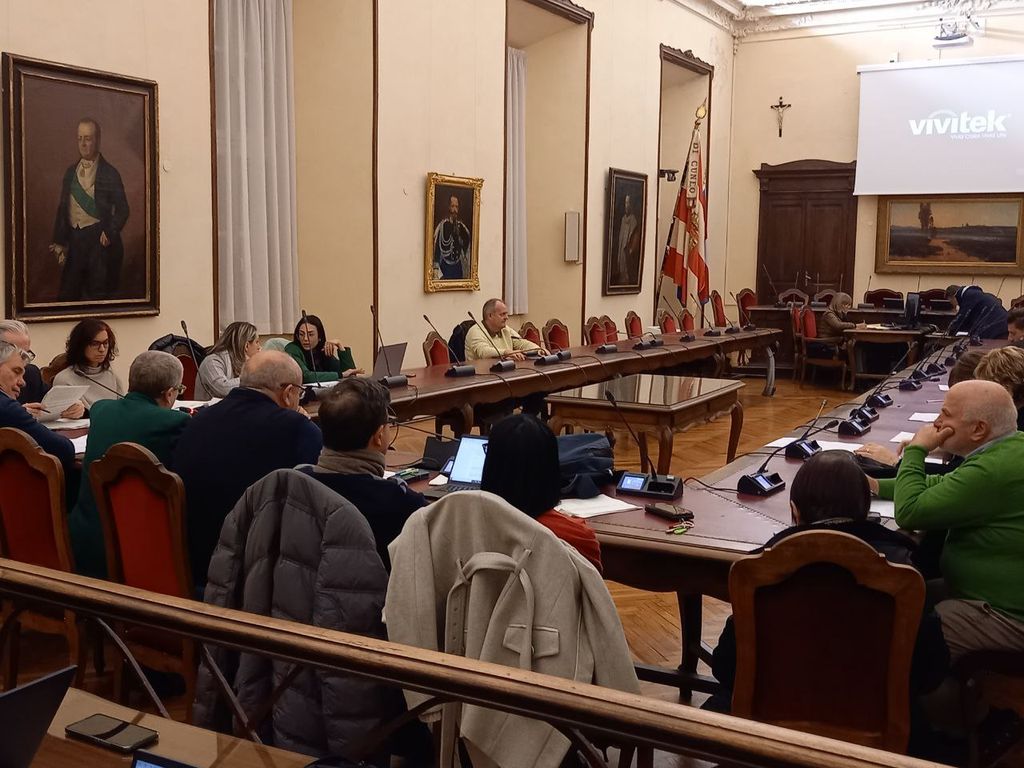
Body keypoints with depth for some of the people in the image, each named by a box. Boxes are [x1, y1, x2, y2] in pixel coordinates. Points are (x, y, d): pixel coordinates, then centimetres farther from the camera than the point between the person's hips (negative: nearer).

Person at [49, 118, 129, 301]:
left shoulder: (110, 174, -2)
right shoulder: (70, 172, 12)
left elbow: (122, 210, -2)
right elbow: (63, 208, 13)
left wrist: (109, 233, -15)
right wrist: (59, 242, 6)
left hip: (99, 240, -4)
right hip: (74, 240, 4)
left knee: (99, 295, 1)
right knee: (67, 295, 5)